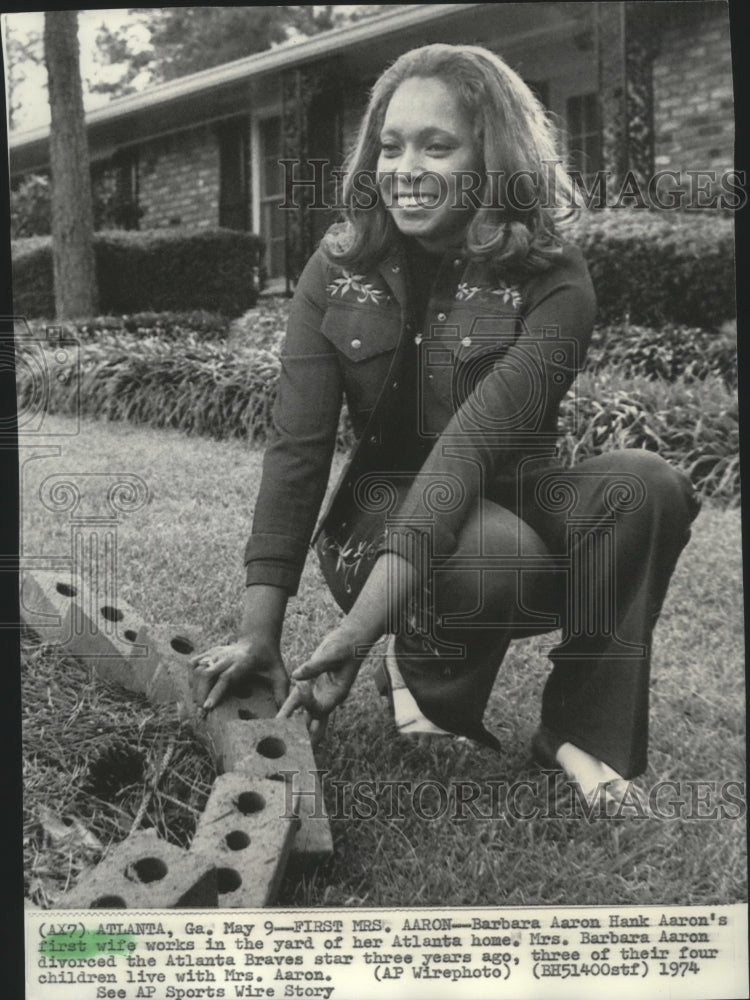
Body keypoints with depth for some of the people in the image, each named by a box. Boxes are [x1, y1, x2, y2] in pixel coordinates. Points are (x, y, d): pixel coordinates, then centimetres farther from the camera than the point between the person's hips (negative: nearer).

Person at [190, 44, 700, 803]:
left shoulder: (550, 281, -15)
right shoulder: (339, 271, -6)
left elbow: (476, 439, -29)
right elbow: (297, 448, -12)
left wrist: (360, 625, -40)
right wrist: (259, 632, -22)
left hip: (511, 498, 1)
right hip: (385, 506, 0)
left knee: (644, 486, -30)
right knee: (497, 556, -35)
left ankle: (582, 734, -14)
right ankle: (423, 665, 0)